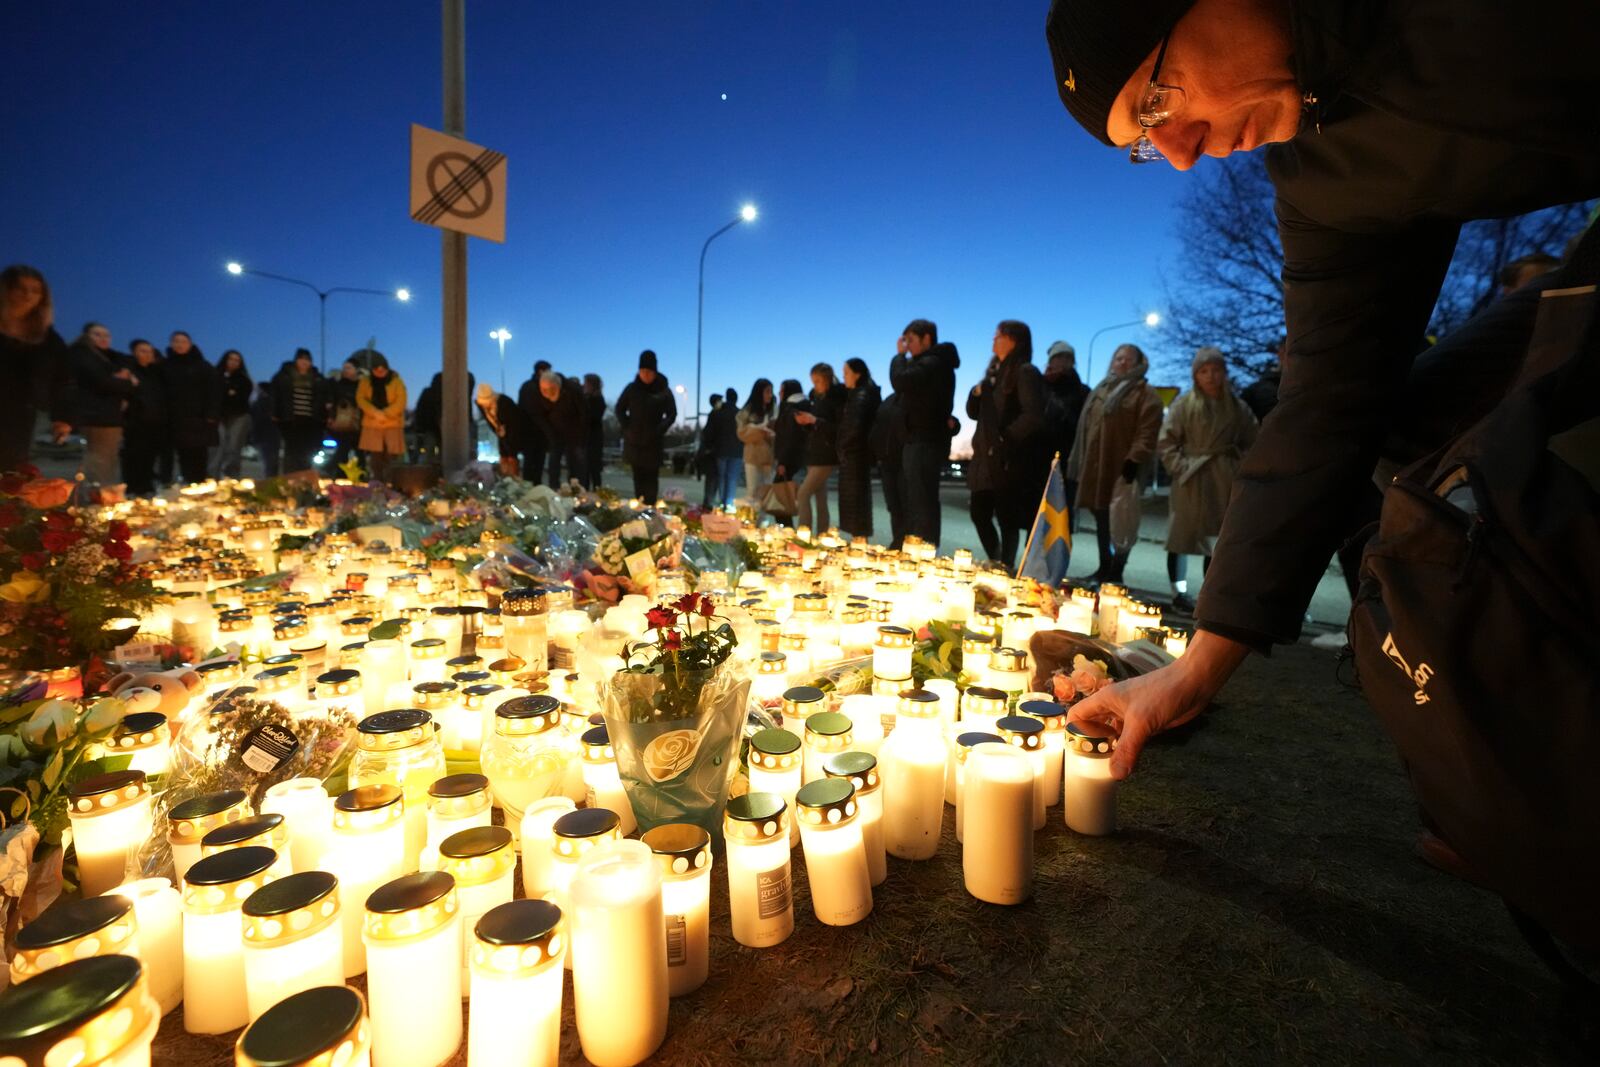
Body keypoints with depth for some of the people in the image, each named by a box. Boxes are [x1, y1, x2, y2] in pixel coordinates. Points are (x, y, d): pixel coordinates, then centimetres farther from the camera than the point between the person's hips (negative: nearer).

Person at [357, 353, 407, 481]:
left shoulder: (396, 381, 2)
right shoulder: (365, 381, 10)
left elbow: (400, 402, -7)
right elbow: (360, 399, 1)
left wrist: (385, 414, -16)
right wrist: (375, 413, -15)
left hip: (393, 425, -2)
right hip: (372, 426, 2)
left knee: (390, 458, -4)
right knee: (375, 458, 0)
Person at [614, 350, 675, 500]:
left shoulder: (664, 390, -4)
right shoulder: (632, 388, 1)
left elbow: (672, 414, 3)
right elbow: (620, 409, 12)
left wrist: (660, 430, -9)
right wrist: (627, 428, 0)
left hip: (653, 443, -2)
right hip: (634, 441, 2)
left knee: (651, 478, -3)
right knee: (638, 477, 6)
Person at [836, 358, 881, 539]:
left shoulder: (862, 395, -11)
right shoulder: (855, 394, 18)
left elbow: (856, 426, -20)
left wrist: (843, 446, -9)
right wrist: (843, 448, 8)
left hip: (855, 452, -9)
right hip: (852, 452, 9)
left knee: (855, 496, -6)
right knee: (852, 496, 11)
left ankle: (860, 538, -1)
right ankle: (858, 538, 15)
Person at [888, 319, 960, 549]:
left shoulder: (932, 363, -14)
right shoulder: (930, 363, 20)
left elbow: (900, 381, -25)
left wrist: (900, 355, -10)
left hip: (925, 443, -11)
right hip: (920, 441, 11)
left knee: (921, 502, -10)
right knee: (911, 501, 15)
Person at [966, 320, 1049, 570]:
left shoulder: (1025, 372, -8)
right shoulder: (995, 371, 17)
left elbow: (1033, 416, -18)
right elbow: (974, 413, 17)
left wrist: (1007, 438, -13)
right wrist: (977, 393, -1)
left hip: (1009, 460, -8)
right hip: (987, 457, 8)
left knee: (1007, 518, -1)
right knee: (979, 513, 10)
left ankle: (1006, 567, 9)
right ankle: (996, 563, 26)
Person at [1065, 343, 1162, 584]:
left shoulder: (1145, 394, -1)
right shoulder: (1101, 390, 20)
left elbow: (1146, 434, -12)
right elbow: (1086, 427, 23)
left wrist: (1132, 463, -22)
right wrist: (1078, 464, 18)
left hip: (1120, 470, -7)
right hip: (1094, 469, 7)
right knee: (1101, 522, 13)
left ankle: (1115, 573, 3)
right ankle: (1104, 569, 23)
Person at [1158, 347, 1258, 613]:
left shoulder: (1237, 407, 4)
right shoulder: (1184, 404, -3)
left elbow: (1250, 443, 12)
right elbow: (1165, 443, -3)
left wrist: (1239, 468, 0)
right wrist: (1182, 467, -11)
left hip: (1224, 482, 3)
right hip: (1190, 480, -3)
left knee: (1216, 541, 7)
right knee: (1182, 537, 4)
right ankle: (1179, 593, 12)